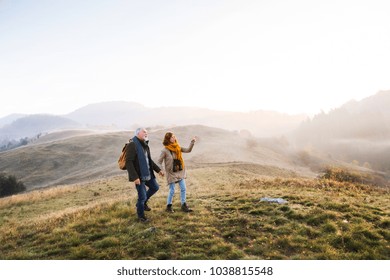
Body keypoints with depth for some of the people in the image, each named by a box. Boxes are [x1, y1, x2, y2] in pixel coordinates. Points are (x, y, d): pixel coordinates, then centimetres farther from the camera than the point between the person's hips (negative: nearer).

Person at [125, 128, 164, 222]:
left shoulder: (145, 145, 11)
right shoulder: (132, 145, -17)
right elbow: (129, 162, -23)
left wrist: (158, 169, 18)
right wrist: (135, 177, -28)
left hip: (147, 173, 9)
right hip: (139, 175, -9)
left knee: (155, 187, 19)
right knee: (142, 196, -1)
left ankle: (143, 202, 39)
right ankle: (141, 216, 21)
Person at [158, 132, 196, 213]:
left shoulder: (177, 147, 2)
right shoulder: (165, 150, -12)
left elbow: (188, 150, 3)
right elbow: (159, 162, -7)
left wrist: (192, 142, -8)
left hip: (180, 171, 5)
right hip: (171, 172, -5)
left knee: (183, 189, 7)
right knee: (172, 190, 1)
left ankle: (184, 205, 19)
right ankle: (169, 206, 21)